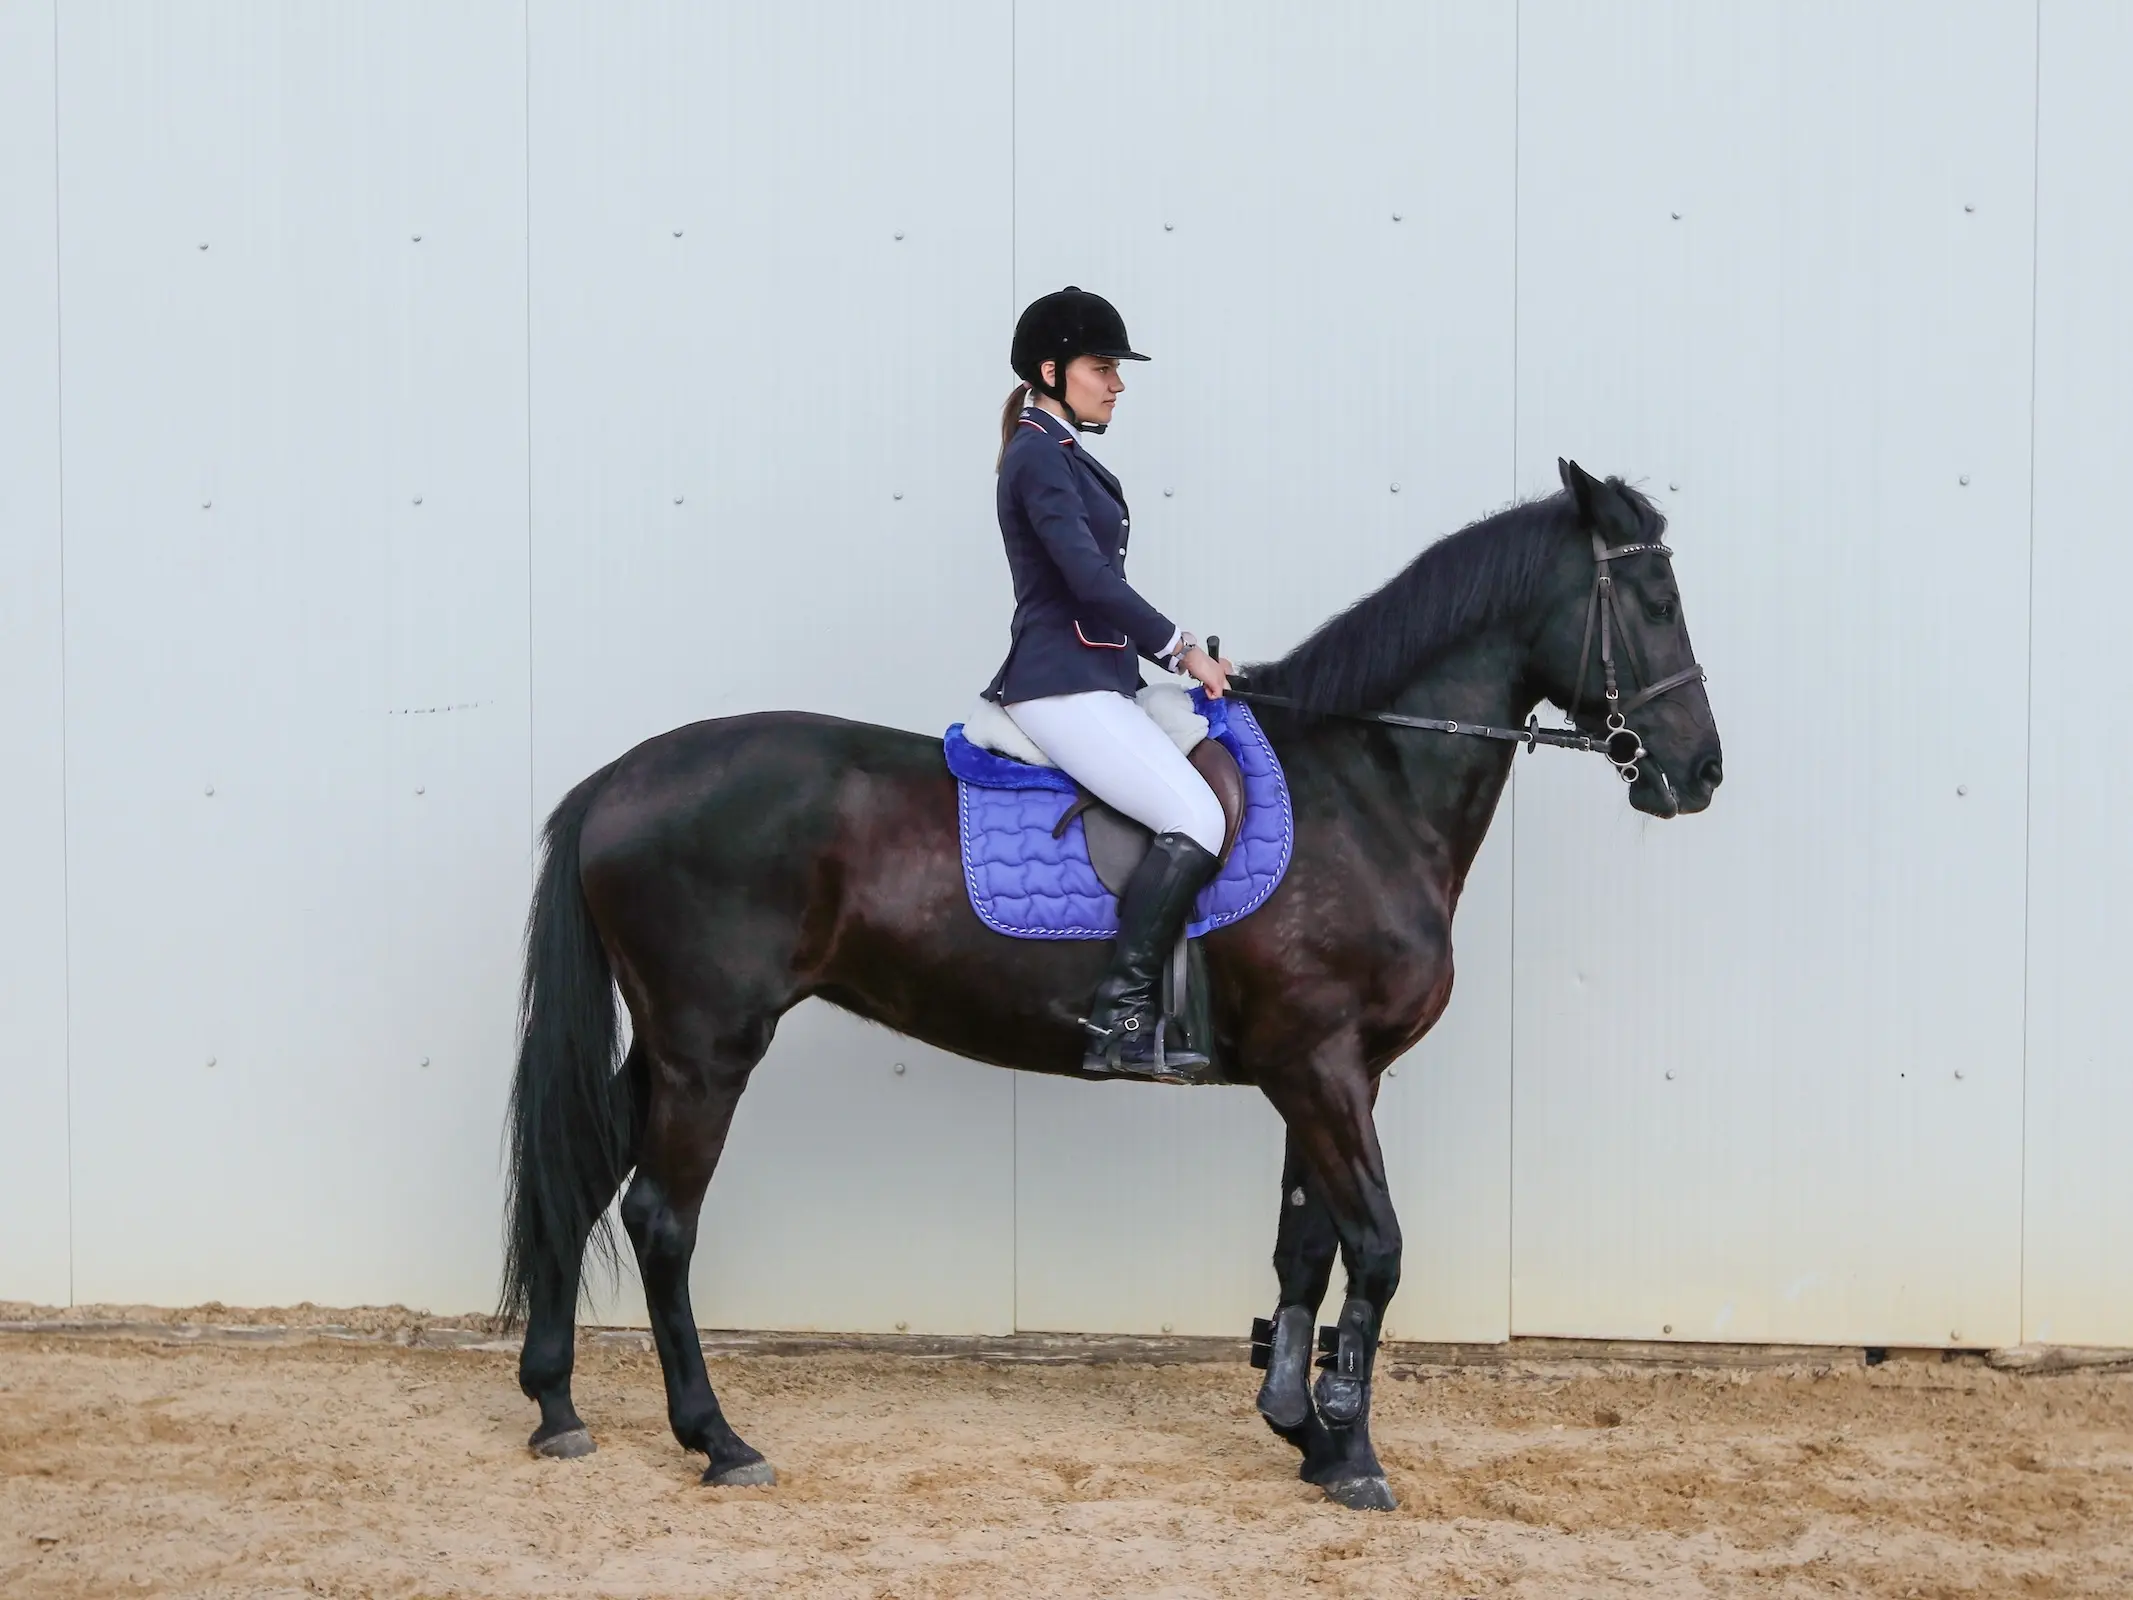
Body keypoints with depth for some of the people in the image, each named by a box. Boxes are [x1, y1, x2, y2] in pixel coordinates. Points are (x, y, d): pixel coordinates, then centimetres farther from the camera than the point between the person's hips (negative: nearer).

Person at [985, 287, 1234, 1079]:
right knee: (1195, 821, -21)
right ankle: (1121, 1019, -21)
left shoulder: (1061, 455, 20)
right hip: (1064, 686, -11)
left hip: (1093, 680, 11)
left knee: (1222, 780, 8)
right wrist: (1180, 648, -14)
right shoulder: (1039, 456, -10)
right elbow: (1088, 577, -21)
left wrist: (1179, 655, 15)